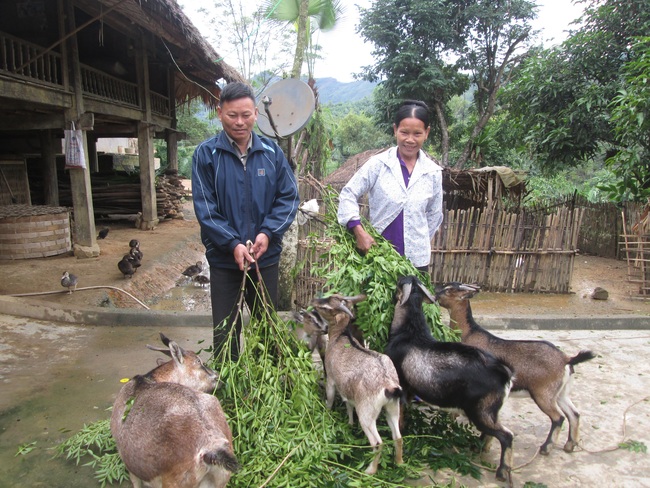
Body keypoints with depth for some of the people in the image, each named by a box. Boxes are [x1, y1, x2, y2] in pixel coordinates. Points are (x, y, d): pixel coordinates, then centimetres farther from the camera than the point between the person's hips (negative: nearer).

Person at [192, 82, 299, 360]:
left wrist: (268, 233, -15)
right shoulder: (205, 154, -6)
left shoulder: (272, 152, 0)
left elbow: (288, 196, -1)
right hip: (224, 258, -2)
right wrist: (232, 244, -20)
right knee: (225, 331, 10)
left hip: (266, 256, 2)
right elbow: (204, 208, -10)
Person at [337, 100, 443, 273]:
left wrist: (418, 243, 6)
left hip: (417, 258, 2)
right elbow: (348, 194, -4)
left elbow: (434, 215, 12)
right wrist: (359, 231, -15)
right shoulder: (378, 164, -6)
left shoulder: (433, 172, 2)